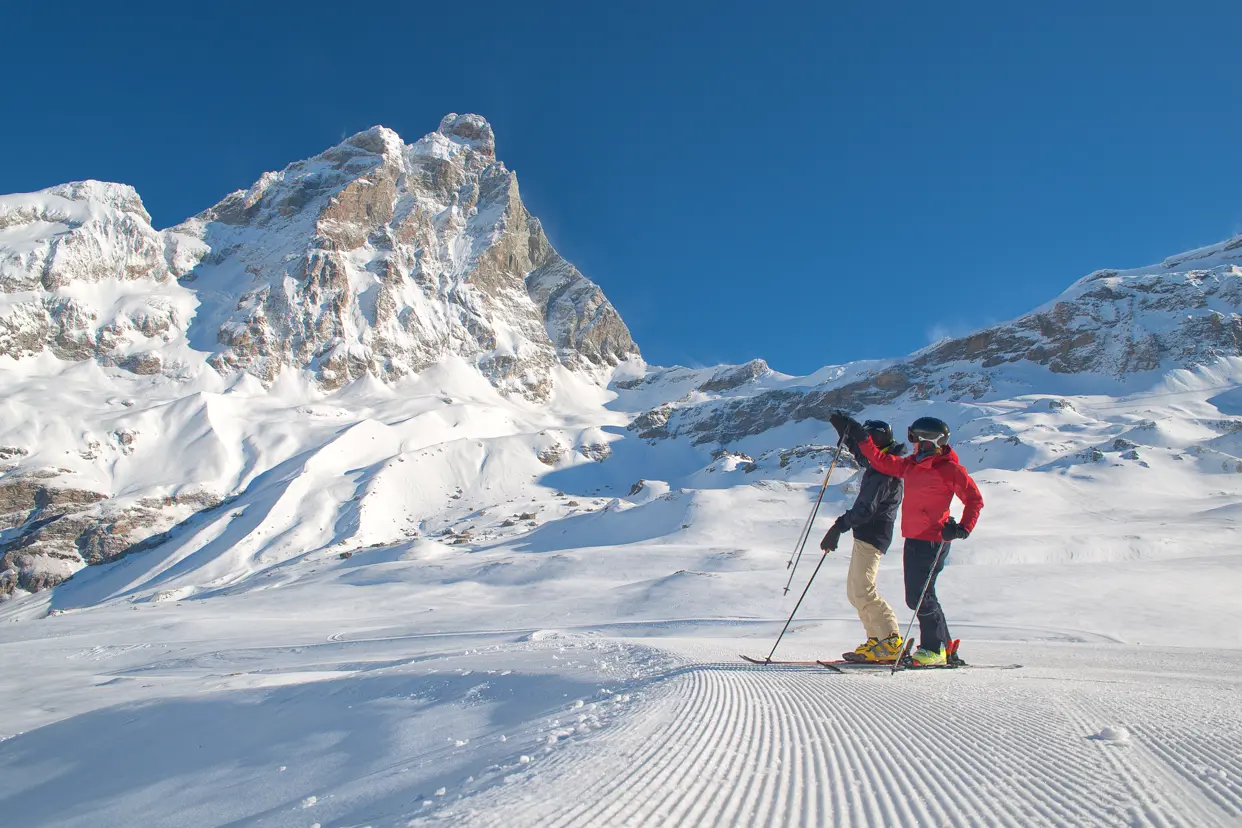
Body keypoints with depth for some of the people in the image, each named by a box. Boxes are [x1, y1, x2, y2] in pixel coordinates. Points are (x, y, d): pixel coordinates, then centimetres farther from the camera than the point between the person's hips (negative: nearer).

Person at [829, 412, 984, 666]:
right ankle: (944, 648, 21)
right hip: (914, 539, 8)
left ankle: (935, 649, 6)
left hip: (932, 541, -8)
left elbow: (975, 499, -8)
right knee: (916, 597, 11)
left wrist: (963, 528, -19)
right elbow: (881, 462, 20)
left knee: (920, 596, -7)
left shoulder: (949, 469, -10)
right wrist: (858, 434, 18)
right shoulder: (911, 464, 12)